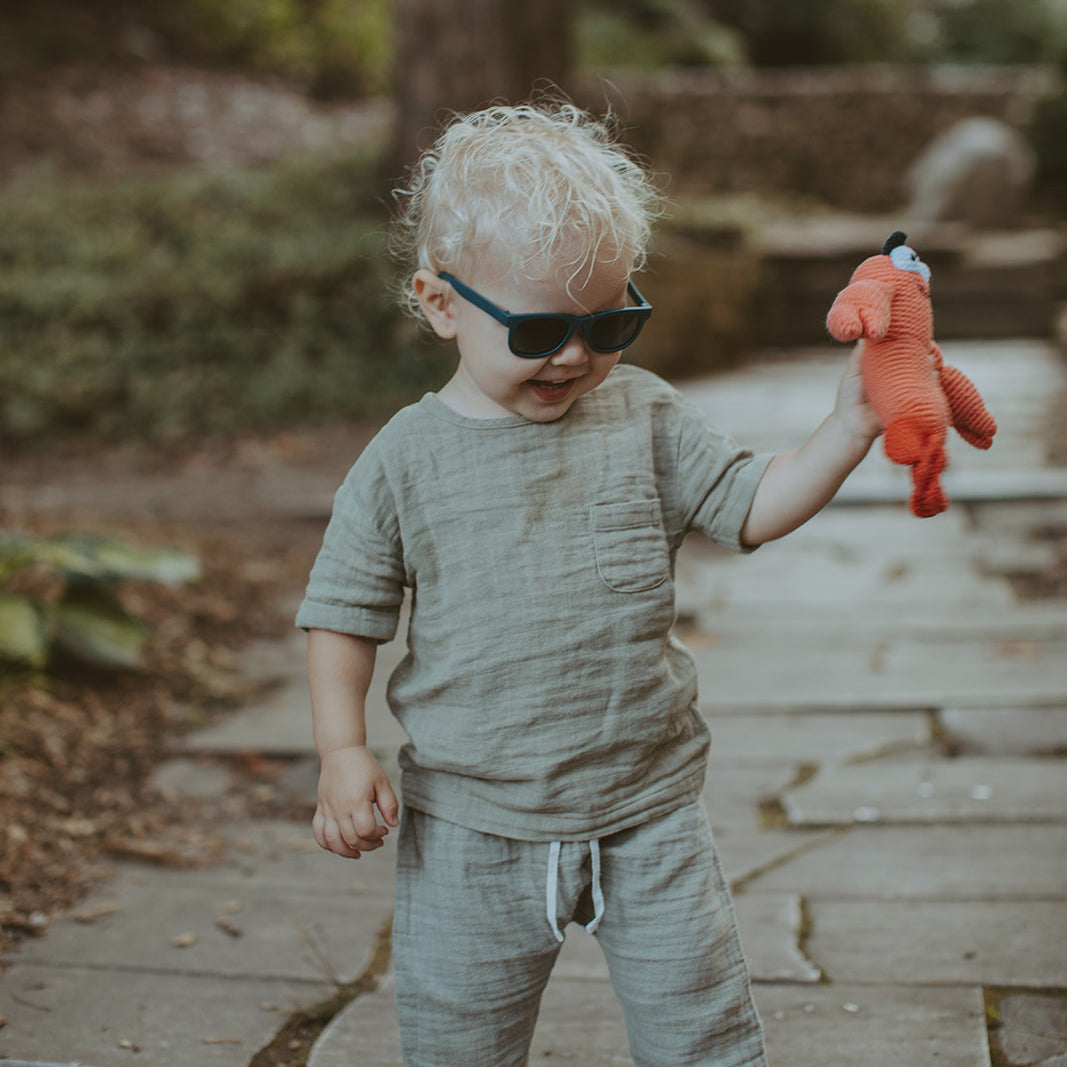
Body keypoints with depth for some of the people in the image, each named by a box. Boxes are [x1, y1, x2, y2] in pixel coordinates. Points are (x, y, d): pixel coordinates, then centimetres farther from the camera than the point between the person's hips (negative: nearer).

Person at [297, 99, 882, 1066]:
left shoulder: (644, 418, -1)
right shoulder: (408, 458, -6)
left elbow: (751, 506, -2)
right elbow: (345, 609, 0)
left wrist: (850, 427, -16)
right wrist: (344, 752, -9)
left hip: (648, 810, 1)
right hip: (470, 823, -1)